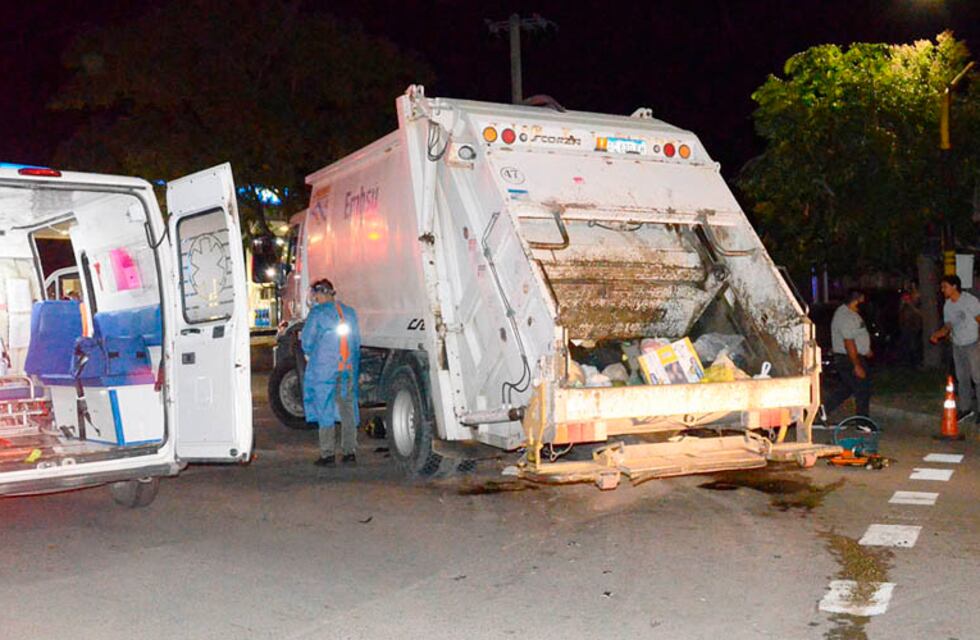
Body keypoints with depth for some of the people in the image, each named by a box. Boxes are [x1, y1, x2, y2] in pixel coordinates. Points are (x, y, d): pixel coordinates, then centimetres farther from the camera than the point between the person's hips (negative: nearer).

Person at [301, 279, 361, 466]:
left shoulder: (318, 312, -7)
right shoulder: (349, 312, 10)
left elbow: (307, 341, -4)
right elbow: (357, 342, 14)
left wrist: (310, 355, 15)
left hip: (324, 368, -5)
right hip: (348, 369, 5)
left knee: (325, 409, 1)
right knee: (348, 410, 8)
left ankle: (328, 454, 2)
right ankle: (349, 452, 10)